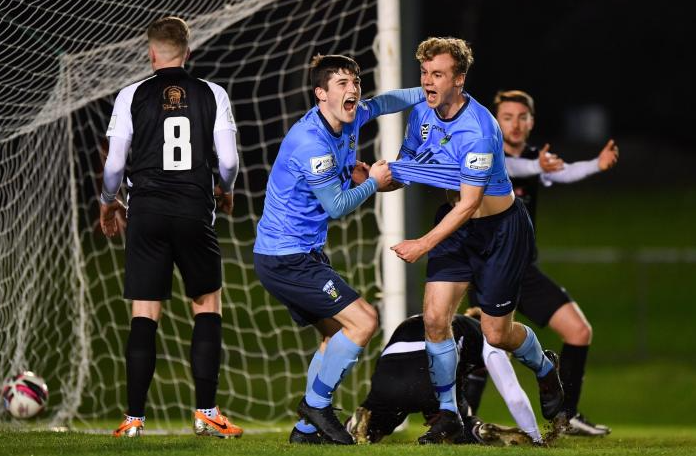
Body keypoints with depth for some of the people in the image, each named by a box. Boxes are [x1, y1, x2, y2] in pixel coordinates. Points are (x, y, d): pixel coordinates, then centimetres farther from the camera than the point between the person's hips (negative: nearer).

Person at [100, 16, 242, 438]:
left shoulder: (132, 96, 1)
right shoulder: (212, 95, 2)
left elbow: (115, 163, 1)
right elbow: (228, 160, 1)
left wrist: (107, 202, 21)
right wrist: (226, 191, 23)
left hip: (147, 211, 0)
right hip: (195, 210, 0)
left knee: (144, 314, 2)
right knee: (207, 305, 12)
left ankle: (135, 418, 0)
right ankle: (206, 412, 4)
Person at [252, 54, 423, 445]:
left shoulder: (351, 119, 3)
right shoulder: (311, 142, -25)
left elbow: (380, 104, 28)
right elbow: (337, 206, -17)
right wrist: (373, 182, -3)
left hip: (298, 255, 10)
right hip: (288, 259, -10)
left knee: (337, 333, 16)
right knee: (363, 321, -12)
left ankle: (307, 427, 19)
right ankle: (316, 405, -1)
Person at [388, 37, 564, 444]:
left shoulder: (477, 129, -29)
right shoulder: (422, 113, -5)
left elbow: (469, 203, -26)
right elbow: (406, 171, 6)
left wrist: (424, 244, -29)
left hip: (500, 229, -6)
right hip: (455, 224, 6)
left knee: (496, 333, 3)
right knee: (435, 316, -9)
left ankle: (545, 367, 37)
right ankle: (448, 413, 3)